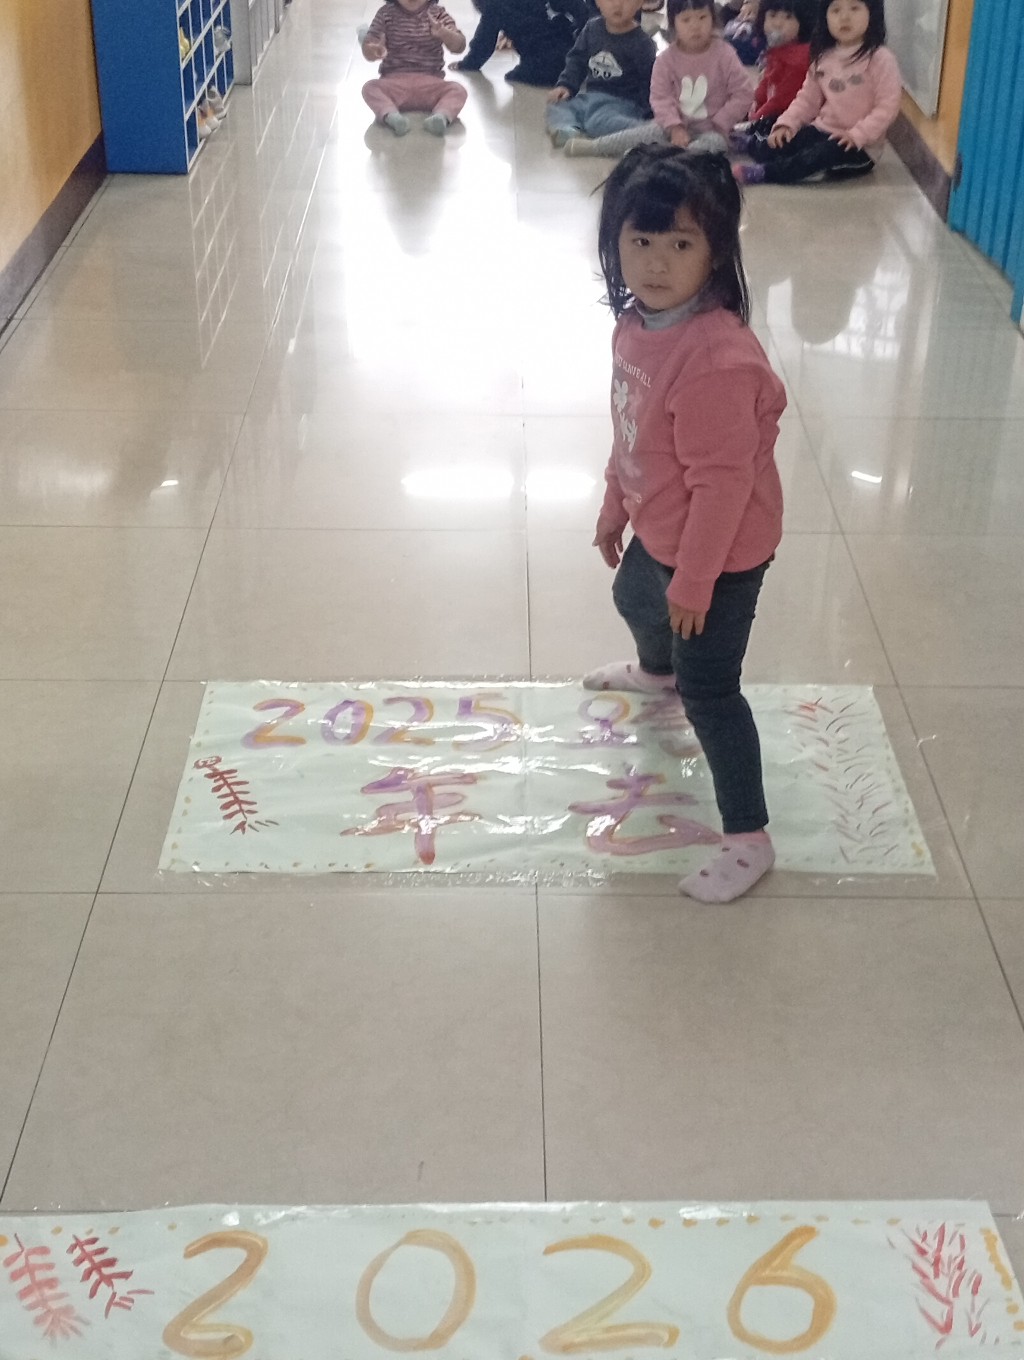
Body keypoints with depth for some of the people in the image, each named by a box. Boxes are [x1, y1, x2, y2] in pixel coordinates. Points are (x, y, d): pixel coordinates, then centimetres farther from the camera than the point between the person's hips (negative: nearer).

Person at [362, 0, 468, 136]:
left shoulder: (438, 14, 3)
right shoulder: (386, 14, 3)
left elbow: (459, 46, -9)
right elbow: (367, 49, -2)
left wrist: (443, 33, -32)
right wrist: (374, 51, -28)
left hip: (430, 82, 0)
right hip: (394, 80, 0)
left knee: (459, 90, -25)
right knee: (369, 87, -28)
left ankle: (442, 116, -48)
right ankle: (391, 115, -49)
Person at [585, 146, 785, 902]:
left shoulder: (716, 358, -36)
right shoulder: (640, 321, -7)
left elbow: (722, 482, -30)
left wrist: (692, 582, -23)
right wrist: (615, 508, 18)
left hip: (721, 552, -10)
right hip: (661, 531, 10)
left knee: (709, 691, -2)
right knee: (634, 598, 36)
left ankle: (749, 840, 13)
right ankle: (657, 672, 72)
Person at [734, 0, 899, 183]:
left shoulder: (879, 58, -13)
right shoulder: (823, 57, 7)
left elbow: (887, 106, -17)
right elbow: (807, 98, 11)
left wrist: (857, 135, -27)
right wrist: (786, 124, -5)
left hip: (855, 144, -7)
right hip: (821, 130, 7)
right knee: (768, 148, -8)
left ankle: (764, 173, -30)